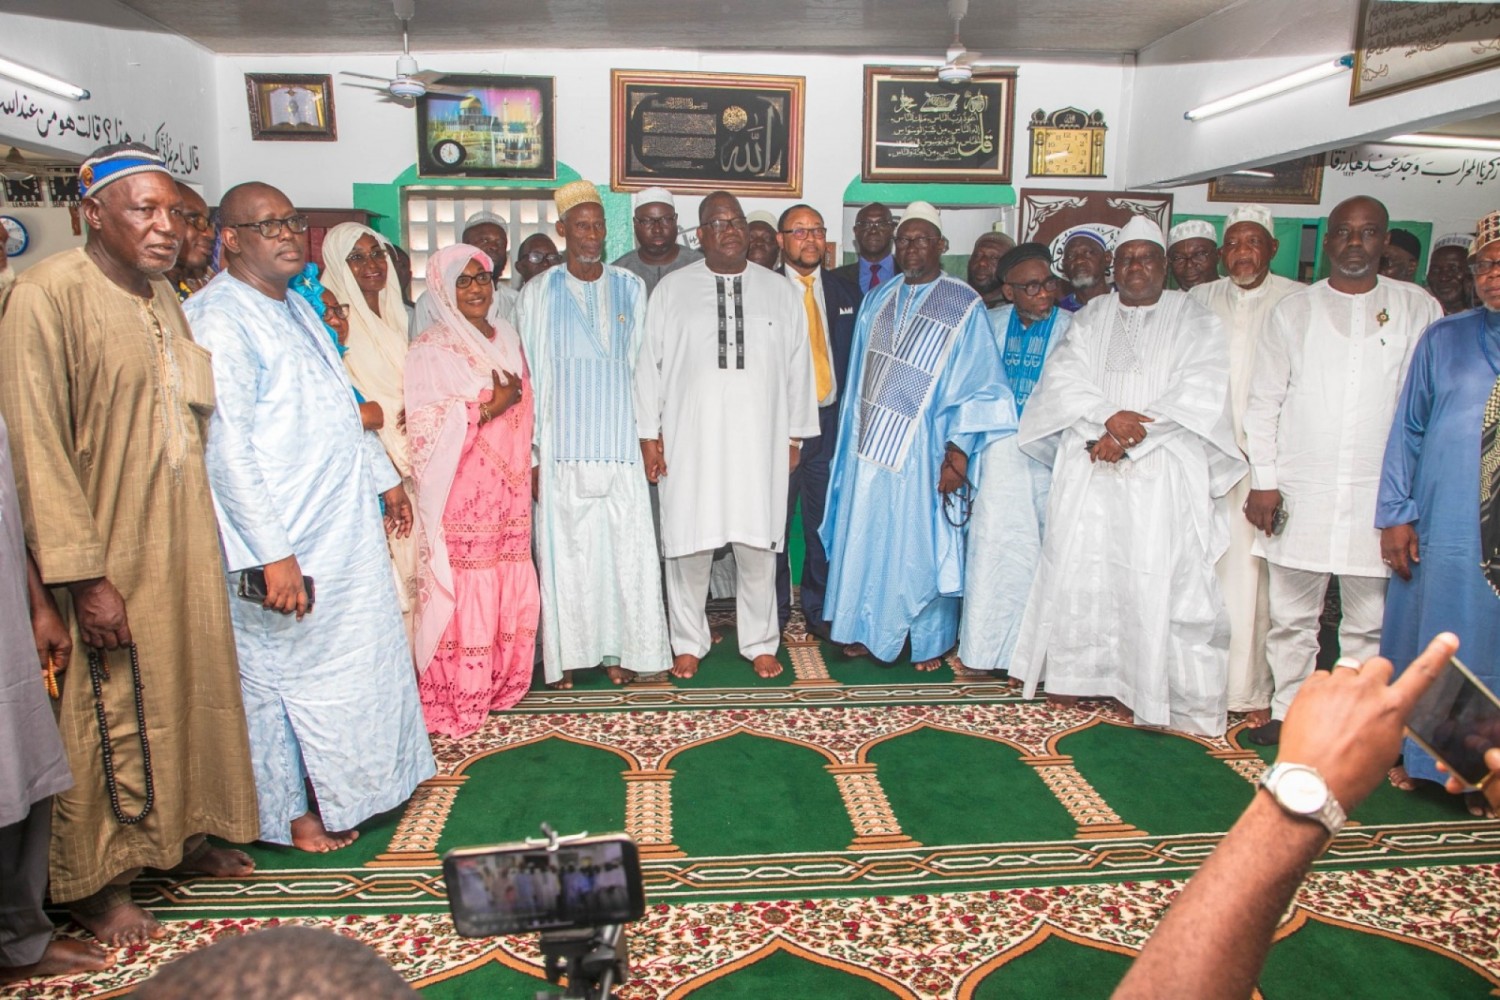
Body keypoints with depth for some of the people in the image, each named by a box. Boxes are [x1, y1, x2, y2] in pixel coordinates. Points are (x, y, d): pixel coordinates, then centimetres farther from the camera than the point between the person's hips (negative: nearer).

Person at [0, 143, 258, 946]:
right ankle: (93, 881, 22)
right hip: (108, 558, -7)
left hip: (182, 544, 7)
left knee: (186, 690, 15)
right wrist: (83, 575, -20)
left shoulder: (163, 299, 11)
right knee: (108, 714, 4)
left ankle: (178, 833, 33)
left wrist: (208, 533, 14)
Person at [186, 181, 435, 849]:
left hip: (345, 522, 9)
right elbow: (227, 448, -23)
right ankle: (292, 811, 24)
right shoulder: (218, 320, -17)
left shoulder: (296, 307, 13)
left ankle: (345, 788, 34)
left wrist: (384, 476, 22)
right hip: (287, 538, -9)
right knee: (285, 671, 6)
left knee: (359, 658, 17)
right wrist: (273, 553, -26)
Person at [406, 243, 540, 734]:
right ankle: (457, 698, 9)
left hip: (507, 488, 6)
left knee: (510, 587, 7)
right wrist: (490, 406, -16)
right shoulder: (431, 349, -7)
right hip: (461, 493, -6)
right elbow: (428, 426, -13)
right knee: (465, 588, -3)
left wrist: (528, 468, 14)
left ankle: (499, 682, 22)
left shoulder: (507, 338, 13)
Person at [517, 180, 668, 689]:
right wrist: (533, 455, -3)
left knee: (626, 549, 2)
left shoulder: (631, 289, 9)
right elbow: (531, 376, 2)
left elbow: (640, 366, 11)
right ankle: (566, 654, 15)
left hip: (620, 446, 2)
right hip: (563, 450, -1)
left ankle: (618, 649, 15)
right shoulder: (539, 293, 3)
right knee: (565, 552, 2)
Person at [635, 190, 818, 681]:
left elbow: (798, 368, 10)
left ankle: (760, 641, 22)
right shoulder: (671, 290, 5)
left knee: (758, 546, 6)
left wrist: (794, 436, 8)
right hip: (689, 442, -1)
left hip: (759, 443, 1)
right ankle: (688, 641, 22)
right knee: (688, 546, 5)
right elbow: (650, 365, 4)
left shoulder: (780, 292, 9)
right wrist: (649, 434, 0)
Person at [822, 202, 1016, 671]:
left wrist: (959, 452, -15)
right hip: (871, 444, 5)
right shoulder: (878, 300, 9)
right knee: (867, 538, 12)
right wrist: (853, 435, 10)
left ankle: (931, 641, 23)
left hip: (922, 450, -5)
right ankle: (869, 630, 28)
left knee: (923, 544, 6)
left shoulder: (965, 306, -7)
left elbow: (980, 385, -9)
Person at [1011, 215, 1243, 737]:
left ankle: (1173, 695, 2)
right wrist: (1108, 416, -17)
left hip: (1164, 473, -3)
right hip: (1090, 467, 3)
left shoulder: (1195, 321, 6)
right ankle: (1075, 669, 18)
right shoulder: (1090, 317, 15)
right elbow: (1063, 376, 1)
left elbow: (1200, 393, -6)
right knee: (1078, 566, 4)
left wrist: (1131, 434, -16)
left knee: (1164, 576, -6)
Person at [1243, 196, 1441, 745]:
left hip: (1380, 494, 0)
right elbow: (1263, 400, 5)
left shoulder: (1417, 308, 6)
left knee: (1370, 620, 6)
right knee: (1291, 615, 6)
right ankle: (1288, 711, 20)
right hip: (1300, 492, 0)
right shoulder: (1293, 310, 7)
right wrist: (1263, 480, -2)